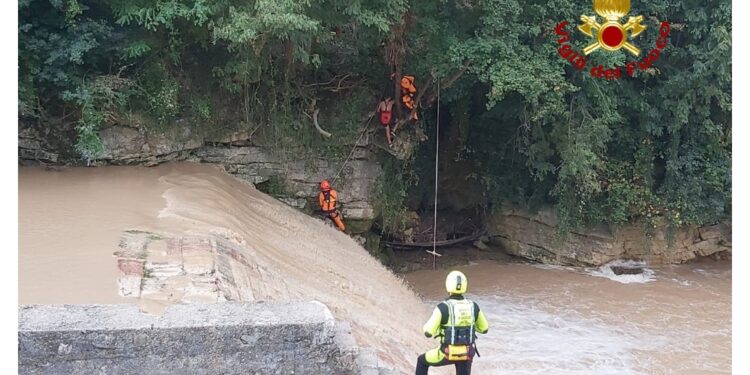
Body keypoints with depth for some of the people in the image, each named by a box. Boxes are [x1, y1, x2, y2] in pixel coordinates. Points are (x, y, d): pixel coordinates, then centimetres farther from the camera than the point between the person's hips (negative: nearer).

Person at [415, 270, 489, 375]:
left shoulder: (443, 307, -19)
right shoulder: (473, 306, -5)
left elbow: (428, 332, -18)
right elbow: (484, 328, 9)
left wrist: (426, 326, 6)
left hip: (448, 353, -3)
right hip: (466, 353, 3)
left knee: (422, 361, 25)